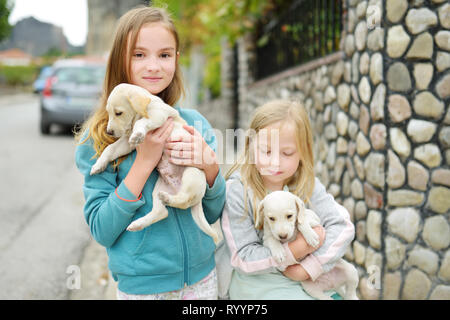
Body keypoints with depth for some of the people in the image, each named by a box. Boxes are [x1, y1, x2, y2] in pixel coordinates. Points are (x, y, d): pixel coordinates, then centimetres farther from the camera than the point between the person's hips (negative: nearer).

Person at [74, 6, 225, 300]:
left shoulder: (195, 122, -4)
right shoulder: (98, 137, -11)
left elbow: (213, 214, 0)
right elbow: (101, 231, -14)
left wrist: (210, 166, -20)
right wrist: (143, 163, -23)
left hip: (202, 277, 3)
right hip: (141, 284, -3)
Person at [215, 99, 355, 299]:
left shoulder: (306, 185, -4)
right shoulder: (237, 191, -15)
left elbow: (343, 226, -9)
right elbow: (244, 258, -15)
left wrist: (308, 267, -20)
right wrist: (297, 250, -24)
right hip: (254, 279, -4)